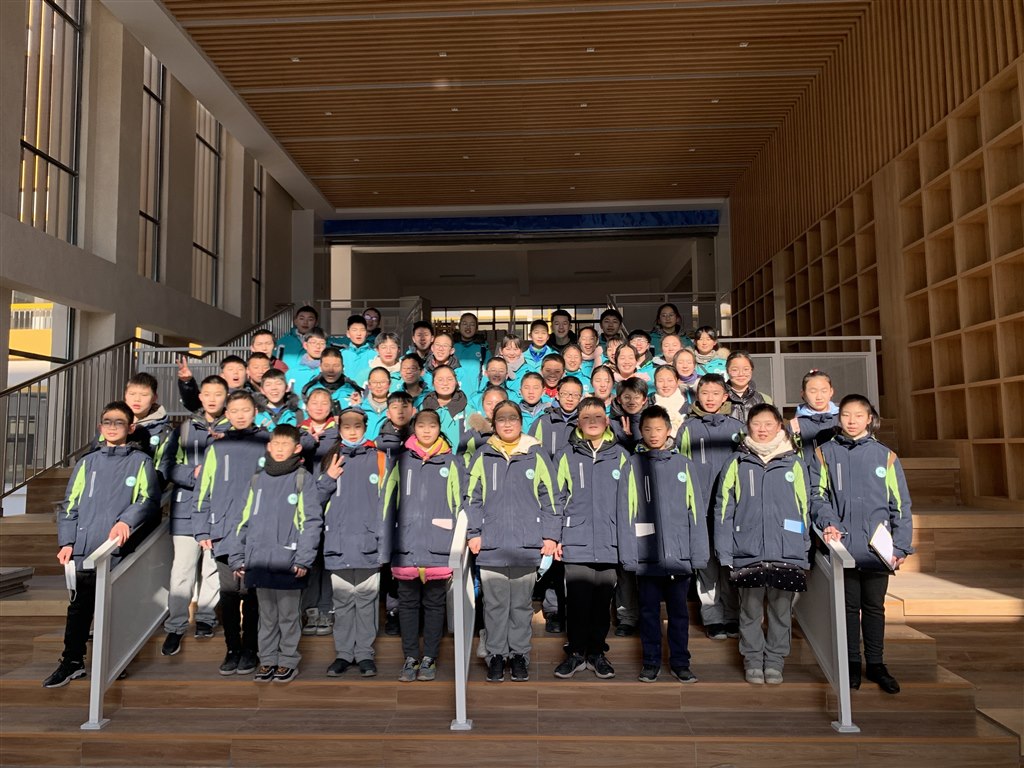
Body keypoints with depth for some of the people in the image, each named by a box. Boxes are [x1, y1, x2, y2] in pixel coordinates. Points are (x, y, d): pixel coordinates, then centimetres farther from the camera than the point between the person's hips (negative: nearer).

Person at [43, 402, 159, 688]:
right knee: (79, 606, 8)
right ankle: (72, 662, 22)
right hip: (84, 550, 3)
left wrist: (126, 521, -25)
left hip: (119, 551, -2)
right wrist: (67, 542, 4)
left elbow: (147, 500, -7)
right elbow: (70, 504, 14)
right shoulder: (87, 463, 15)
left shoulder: (141, 462, 5)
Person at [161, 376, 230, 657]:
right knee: (182, 567, -1)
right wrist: (194, 475, -14)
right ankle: (175, 627, 9)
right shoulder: (185, 427, 8)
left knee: (214, 566, 7)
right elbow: (170, 465, 3)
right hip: (187, 505, 0)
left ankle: (205, 617, 25)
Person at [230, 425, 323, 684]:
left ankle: (288, 661, 21)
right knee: (266, 616, 14)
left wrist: (303, 559, -15)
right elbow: (244, 520, 14)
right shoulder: (257, 479, 12)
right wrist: (237, 558, 9)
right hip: (259, 562, 4)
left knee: (288, 615, 6)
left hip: (287, 562, -4)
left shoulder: (303, 479, -2)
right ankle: (268, 660, 27)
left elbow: (312, 521, -8)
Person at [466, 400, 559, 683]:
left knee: (522, 603, 9)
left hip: (527, 544, 0)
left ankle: (519, 654, 22)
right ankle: (496, 655, 20)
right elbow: (472, 497, 8)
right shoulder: (483, 456, 7)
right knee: (495, 603, 7)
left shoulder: (536, 455, 6)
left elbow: (549, 497, 7)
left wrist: (550, 535, 2)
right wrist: (473, 533, 1)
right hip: (491, 545, 0)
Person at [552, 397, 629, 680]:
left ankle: (597, 652, 25)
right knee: (577, 600, 1)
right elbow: (557, 499, 5)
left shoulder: (620, 456, 8)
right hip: (576, 542, -1)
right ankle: (576, 653, 18)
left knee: (603, 601, 9)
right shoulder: (566, 455, 5)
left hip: (611, 543, 1)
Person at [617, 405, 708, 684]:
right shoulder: (633, 465, 1)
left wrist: (699, 554, -1)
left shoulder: (684, 464, 5)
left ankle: (680, 662, 24)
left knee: (679, 611, 10)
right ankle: (651, 662, 23)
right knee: (649, 611, 9)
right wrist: (628, 555, -9)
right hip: (646, 555, -1)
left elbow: (696, 511, 4)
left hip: (679, 554, 1)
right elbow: (625, 512, -3)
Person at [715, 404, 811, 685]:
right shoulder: (737, 464, 3)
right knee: (750, 611, 7)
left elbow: (805, 508, 10)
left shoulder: (794, 464, 6)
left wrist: (804, 548, 6)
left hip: (787, 553, 1)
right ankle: (753, 660, 23)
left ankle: (775, 660, 26)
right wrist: (724, 553, -3)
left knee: (781, 610, 10)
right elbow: (724, 510, 1)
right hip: (747, 554, -1)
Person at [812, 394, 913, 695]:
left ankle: (876, 664, 25)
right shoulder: (826, 453, 2)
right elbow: (818, 493, -1)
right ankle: (852, 663, 22)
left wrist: (901, 546, -1)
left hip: (877, 548, 1)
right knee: (850, 606, 10)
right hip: (844, 546, -1)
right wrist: (828, 522, -18)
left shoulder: (885, 455, 4)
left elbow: (900, 504, 4)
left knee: (874, 606, 12)